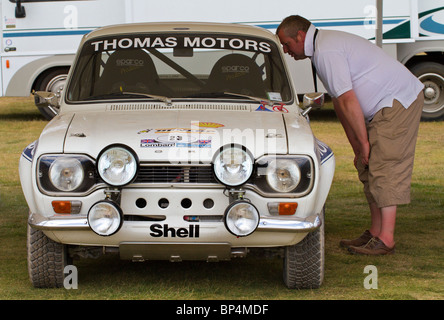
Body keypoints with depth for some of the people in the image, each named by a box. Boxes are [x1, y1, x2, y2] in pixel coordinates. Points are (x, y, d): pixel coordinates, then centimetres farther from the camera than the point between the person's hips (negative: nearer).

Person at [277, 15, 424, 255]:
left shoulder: (326, 52, -19)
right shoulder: (323, 48, 15)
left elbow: (348, 101, -20)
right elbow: (339, 102, 17)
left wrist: (363, 143, -12)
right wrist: (356, 145, 16)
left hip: (398, 102, -11)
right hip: (387, 104, 11)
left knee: (385, 169, -12)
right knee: (369, 169, 12)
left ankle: (385, 240, -12)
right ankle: (375, 232, 16)